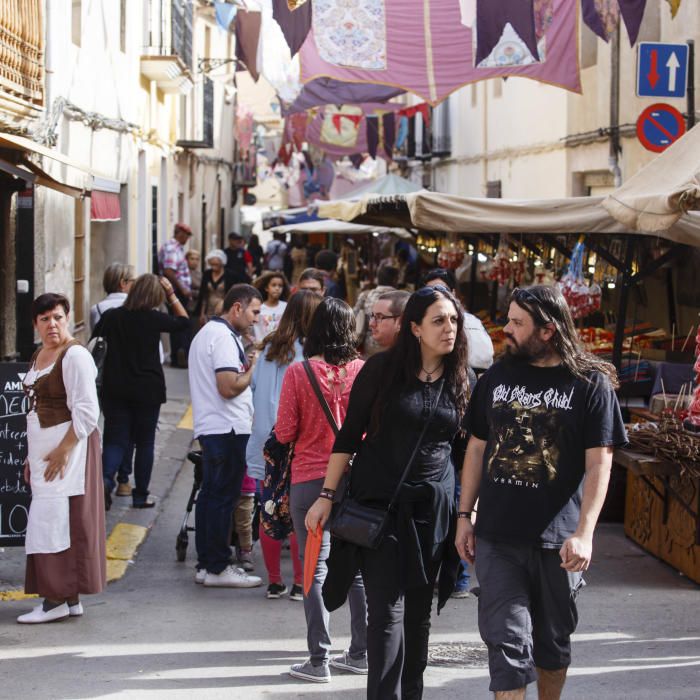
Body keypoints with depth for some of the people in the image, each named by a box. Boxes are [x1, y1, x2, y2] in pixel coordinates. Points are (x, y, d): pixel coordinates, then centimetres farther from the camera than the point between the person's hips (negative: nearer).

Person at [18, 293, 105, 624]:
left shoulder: (75, 355, -11)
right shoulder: (38, 357, 17)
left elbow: (87, 411, -17)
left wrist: (63, 450, -20)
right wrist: (31, 456, 19)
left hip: (68, 445, -9)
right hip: (42, 447, 9)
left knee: (54, 517, -9)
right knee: (48, 519, 8)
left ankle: (57, 599, -6)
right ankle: (69, 598, 13)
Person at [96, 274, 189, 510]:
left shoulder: (112, 317, -4)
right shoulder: (154, 318, -10)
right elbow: (184, 320, 6)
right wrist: (171, 293, 9)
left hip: (115, 390, 2)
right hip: (148, 390, -2)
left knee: (115, 440, 5)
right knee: (144, 442, 11)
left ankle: (106, 477, -23)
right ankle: (140, 495, 17)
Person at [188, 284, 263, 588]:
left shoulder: (207, 332, 19)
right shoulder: (224, 337, -15)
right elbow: (229, 387, -22)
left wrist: (245, 365, 14)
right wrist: (253, 369, -7)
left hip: (209, 427, 11)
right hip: (227, 429, -11)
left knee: (210, 495, 13)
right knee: (223, 497, -6)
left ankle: (206, 564, 18)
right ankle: (217, 568, -2)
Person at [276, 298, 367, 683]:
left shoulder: (298, 373, -10)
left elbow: (284, 432, -7)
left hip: (310, 480, -3)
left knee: (316, 569, 2)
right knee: (357, 567, 13)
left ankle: (319, 660, 1)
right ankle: (360, 652, 21)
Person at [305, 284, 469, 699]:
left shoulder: (461, 381, 4)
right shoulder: (382, 369, -5)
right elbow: (348, 435, -1)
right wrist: (327, 496, -4)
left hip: (433, 508, 3)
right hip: (378, 504, -3)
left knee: (419, 611, 9)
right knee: (388, 610, -8)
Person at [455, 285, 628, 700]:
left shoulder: (591, 384, -5)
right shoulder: (497, 378, 7)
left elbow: (599, 464, -8)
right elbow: (477, 449, 14)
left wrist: (584, 533, -16)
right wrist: (465, 516, 9)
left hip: (558, 541, -2)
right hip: (497, 537, 2)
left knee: (553, 641, 12)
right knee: (507, 638, -5)